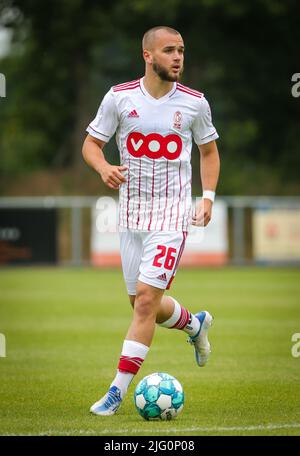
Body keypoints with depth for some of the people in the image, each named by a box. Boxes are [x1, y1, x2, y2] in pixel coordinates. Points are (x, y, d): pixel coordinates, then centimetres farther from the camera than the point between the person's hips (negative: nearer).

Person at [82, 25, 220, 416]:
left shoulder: (194, 102, -2)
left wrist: (208, 197, 2)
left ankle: (118, 391, -8)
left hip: (172, 213, -3)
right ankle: (195, 324, 44)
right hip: (131, 213, 3)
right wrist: (104, 168, -18)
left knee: (146, 299, -13)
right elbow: (91, 144, 4)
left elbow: (209, 150, 14)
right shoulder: (119, 97, -2)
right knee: (143, 304, 11)